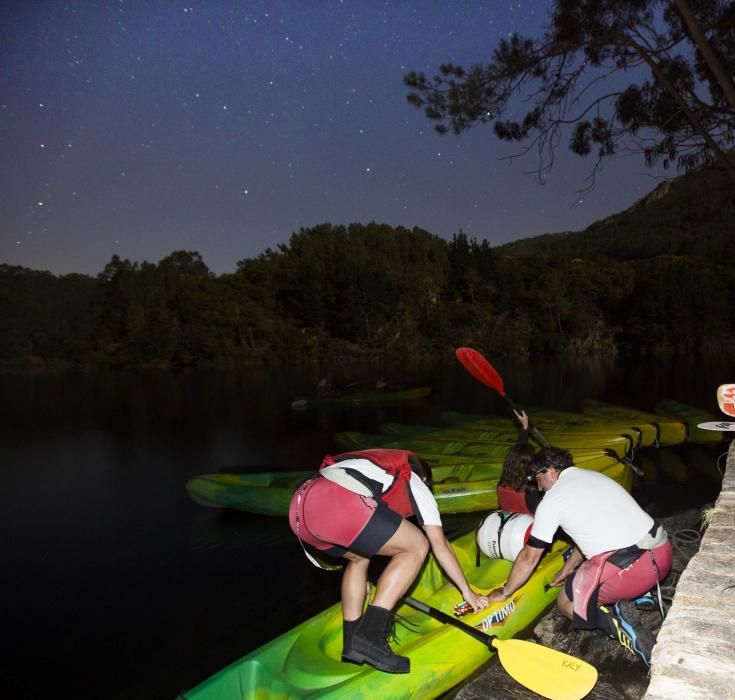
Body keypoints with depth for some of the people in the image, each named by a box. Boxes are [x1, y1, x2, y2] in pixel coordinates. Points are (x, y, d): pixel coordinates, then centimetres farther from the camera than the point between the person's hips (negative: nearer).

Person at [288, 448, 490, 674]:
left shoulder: (375, 464, 42)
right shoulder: (417, 484, 27)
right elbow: (440, 545, 26)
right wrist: (467, 591, 39)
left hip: (299, 506, 8)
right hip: (338, 506, -8)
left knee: (359, 556, 32)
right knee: (417, 546, 10)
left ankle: (351, 644, 29)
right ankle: (369, 638, 3)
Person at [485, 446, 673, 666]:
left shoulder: (551, 501, -3)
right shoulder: (594, 476, 19)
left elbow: (529, 558, 3)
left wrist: (504, 592, 17)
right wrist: (568, 568, 38)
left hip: (631, 569, -8)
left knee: (567, 603, 13)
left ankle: (621, 629, -9)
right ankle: (637, 595, 10)